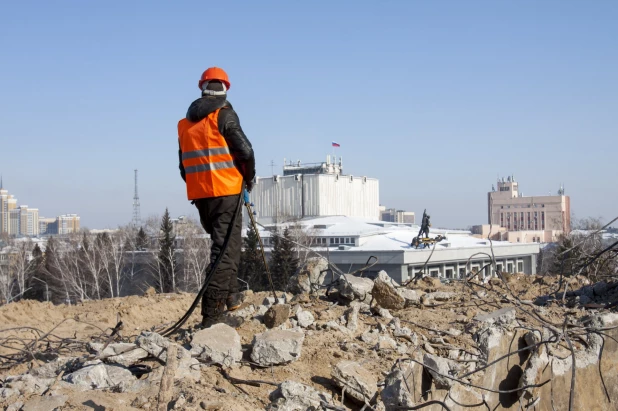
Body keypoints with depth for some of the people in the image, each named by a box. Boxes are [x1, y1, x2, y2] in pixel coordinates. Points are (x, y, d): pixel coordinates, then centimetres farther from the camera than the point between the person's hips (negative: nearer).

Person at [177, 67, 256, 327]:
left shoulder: (186, 122, 13)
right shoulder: (224, 115, -6)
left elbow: (184, 165, 16)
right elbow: (245, 151, -12)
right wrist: (249, 179, 3)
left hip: (199, 195, 6)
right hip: (226, 192, -6)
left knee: (224, 243, 24)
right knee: (225, 249, -6)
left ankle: (230, 295, 26)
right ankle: (211, 313, -11)